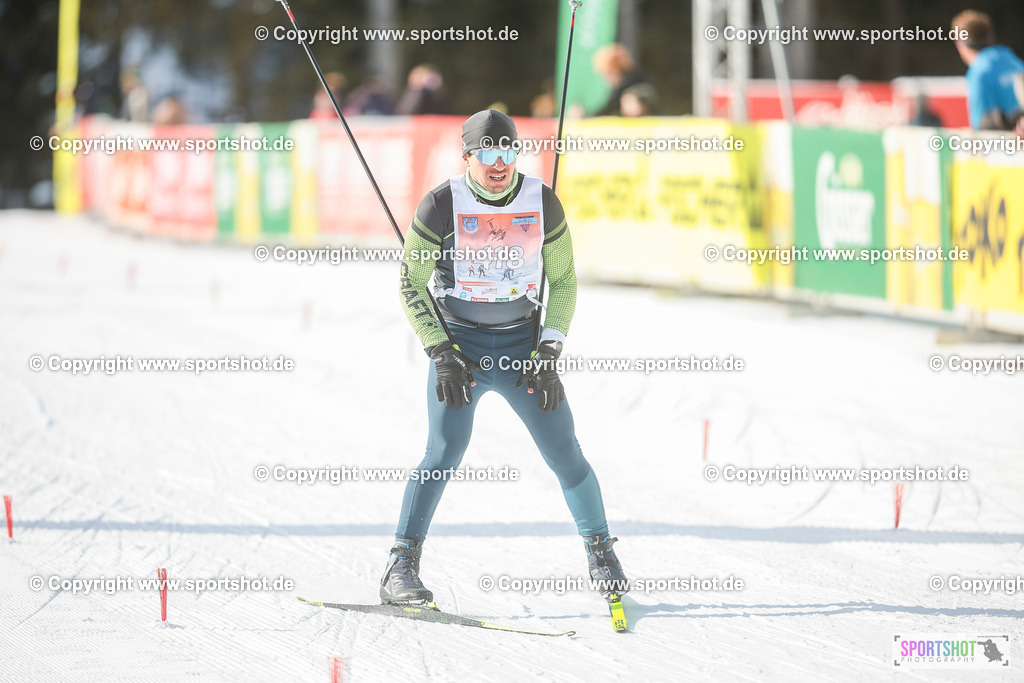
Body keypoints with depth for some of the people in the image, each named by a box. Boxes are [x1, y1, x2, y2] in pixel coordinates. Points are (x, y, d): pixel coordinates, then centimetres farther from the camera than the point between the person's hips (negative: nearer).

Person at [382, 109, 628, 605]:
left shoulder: (542, 202, -2)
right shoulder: (442, 205, -9)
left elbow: (563, 281, 7)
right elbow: (411, 283, -2)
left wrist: (549, 352, -3)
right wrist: (440, 353, -10)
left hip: (522, 343, 2)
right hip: (457, 344, -2)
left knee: (565, 454, -2)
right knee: (444, 454, -16)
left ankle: (601, 554, 18)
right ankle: (401, 570, -11)